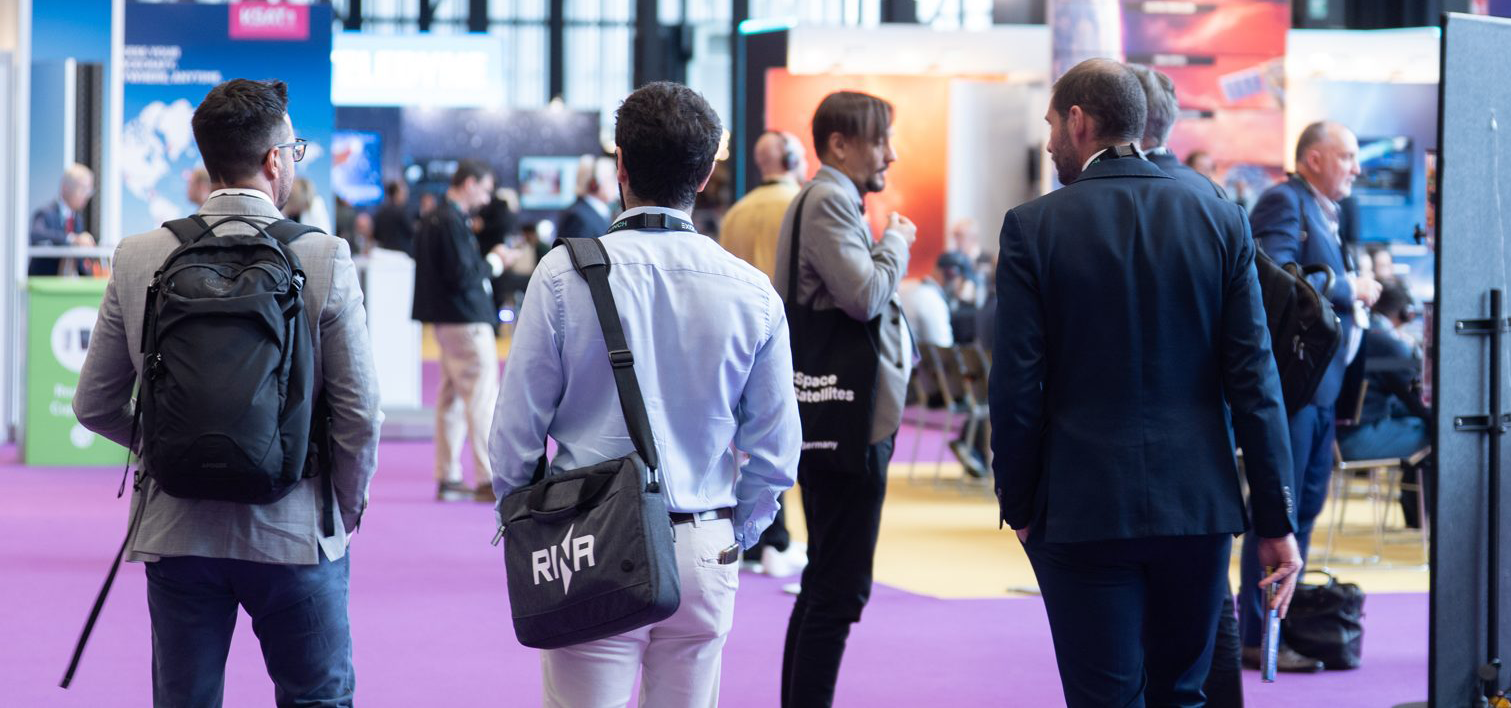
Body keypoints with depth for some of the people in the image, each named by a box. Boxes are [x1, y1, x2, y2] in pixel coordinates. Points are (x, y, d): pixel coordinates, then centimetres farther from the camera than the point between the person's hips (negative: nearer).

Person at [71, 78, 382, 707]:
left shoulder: (137, 259, -4)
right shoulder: (325, 260, -11)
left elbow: (95, 405, 2)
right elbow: (360, 414, -9)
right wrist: (348, 505, 8)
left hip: (176, 533, 2)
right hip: (294, 535, -2)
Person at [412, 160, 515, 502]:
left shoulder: (431, 220, 12)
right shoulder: (453, 223, -18)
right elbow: (462, 277, -23)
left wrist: (487, 261, 12)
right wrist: (494, 262, -9)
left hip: (445, 320, 10)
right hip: (467, 320, -10)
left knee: (451, 397, 13)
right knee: (482, 397, -7)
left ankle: (448, 478, 17)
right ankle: (489, 480, -6)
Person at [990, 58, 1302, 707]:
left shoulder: (1033, 227, -6)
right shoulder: (1220, 221, 1)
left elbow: (1016, 386, -7)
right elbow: (1253, 379, -1)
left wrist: (1019, 506, 5)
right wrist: (1276, 521, 3)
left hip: (1083, 509, -3)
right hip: (1198, 506, 3)